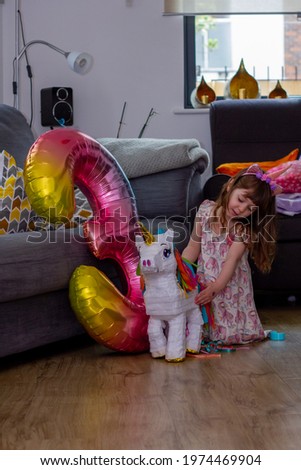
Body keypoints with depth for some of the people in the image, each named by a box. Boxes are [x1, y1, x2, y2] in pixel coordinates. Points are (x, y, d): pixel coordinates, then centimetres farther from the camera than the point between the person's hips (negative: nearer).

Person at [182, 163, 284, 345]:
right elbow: (193, 248, 4)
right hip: (204, 281, 2)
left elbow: (232, 259, -23)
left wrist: (215, 288, -34)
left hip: (230, 285, -2)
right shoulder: (206, 211, -2)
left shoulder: (244, 229, -12)